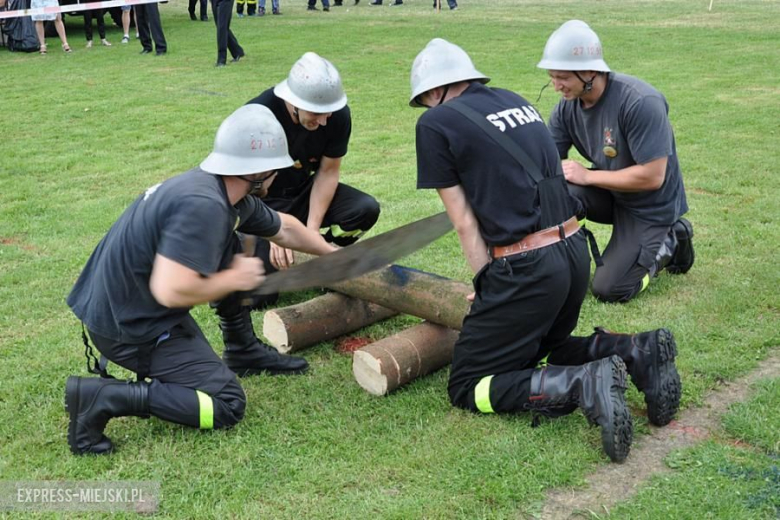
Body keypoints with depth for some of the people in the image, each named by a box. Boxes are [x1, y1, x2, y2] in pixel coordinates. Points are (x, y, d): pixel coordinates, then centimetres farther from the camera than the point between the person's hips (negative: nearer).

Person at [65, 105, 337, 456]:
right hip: (127, 327, -10)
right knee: (226, 405, -5)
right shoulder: (203, 205, -27)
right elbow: (171, 291, -33)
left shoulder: (230, 193, 3)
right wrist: (233, 280, -17)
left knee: (231, 250, 18)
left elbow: (283, 227, 21)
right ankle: (104, 398, -10)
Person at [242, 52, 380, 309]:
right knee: (259, 295, -16)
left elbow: (328, 171, -9)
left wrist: (312, 228, -19)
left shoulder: (338, 115, -18)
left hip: (304, 192, 4)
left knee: (366, 209, -23)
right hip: (263, 201, -4)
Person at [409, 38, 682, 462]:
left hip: (528, 268, -8)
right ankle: (633, 351, 7)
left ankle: (583, 384, -14)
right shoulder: (514, 101, 18)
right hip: (575, 253, 8)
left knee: (467, 389, 6)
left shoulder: (436, 122, -3)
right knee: (540, 350, 31)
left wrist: (487, 286, 5)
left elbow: (465, 224, -4)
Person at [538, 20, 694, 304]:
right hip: (609, 192, 5)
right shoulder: (567, 107, -11)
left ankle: (669, 242, 16)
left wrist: (587, 176, -24)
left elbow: (652, 177, -31)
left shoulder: (640, 102, -31)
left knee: (609, 290, -9)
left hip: (651, 206, -5)